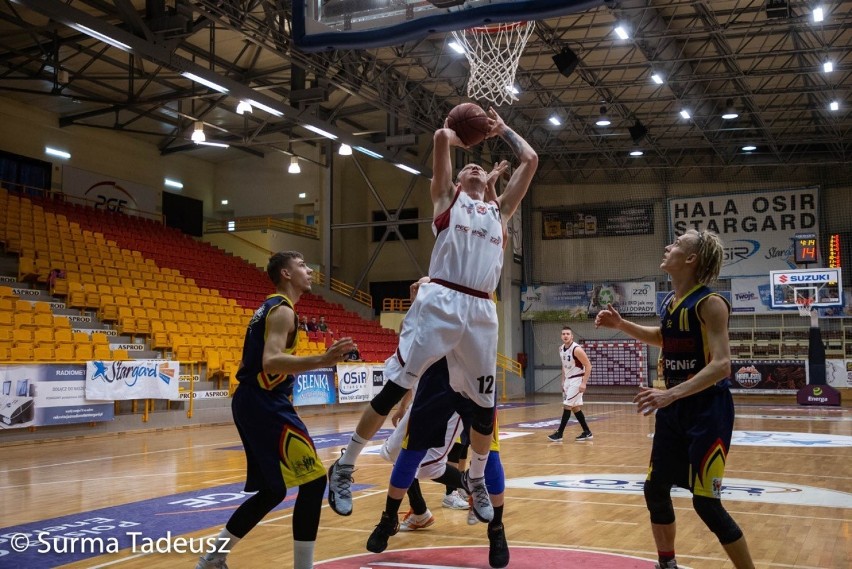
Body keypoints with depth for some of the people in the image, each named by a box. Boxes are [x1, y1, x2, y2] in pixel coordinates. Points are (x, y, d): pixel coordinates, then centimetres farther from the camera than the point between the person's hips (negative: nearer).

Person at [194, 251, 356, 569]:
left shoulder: (269, 307, 19)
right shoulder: (282, 310, -12)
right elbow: (270, 362, -28)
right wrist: (321, 360, -39)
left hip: (252, 402, 10)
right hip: (265, 404, -10)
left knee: (273, 491, 17)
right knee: (314, 481, -10)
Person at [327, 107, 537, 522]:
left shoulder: (499, 211, 25)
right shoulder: (448, 198, 16)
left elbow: (530, 160, 23)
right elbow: (441, 138, 6)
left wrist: (502, 130, 31)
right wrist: (456, 136, 26)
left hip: (481, 311, 4)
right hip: (440, 302, -4)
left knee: (484, 403, 9)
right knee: (395, 387, -7)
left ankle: (475, 478, 31)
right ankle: (344, 467, 2)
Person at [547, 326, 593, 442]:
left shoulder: (576, 349, -20)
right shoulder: (561, 349, 5)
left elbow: (588, 365, -19)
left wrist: (584, 383, -22)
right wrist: (563, 381, 16)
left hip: (577, 380, -9)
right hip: (568, 380, 9)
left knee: (567, 405, -10)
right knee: (575, 407, 11)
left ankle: (559, 433, -6)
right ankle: (587, 432, 20)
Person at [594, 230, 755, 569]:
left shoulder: (710, 303, -18)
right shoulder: (669, 301, 6)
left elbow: (721, 365, -27)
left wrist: (671, 393, -37)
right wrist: (621, 325, 16)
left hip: (707, 410, -8)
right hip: (674, 409, 8)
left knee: (705, 503, -7)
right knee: (655, 490, 13)